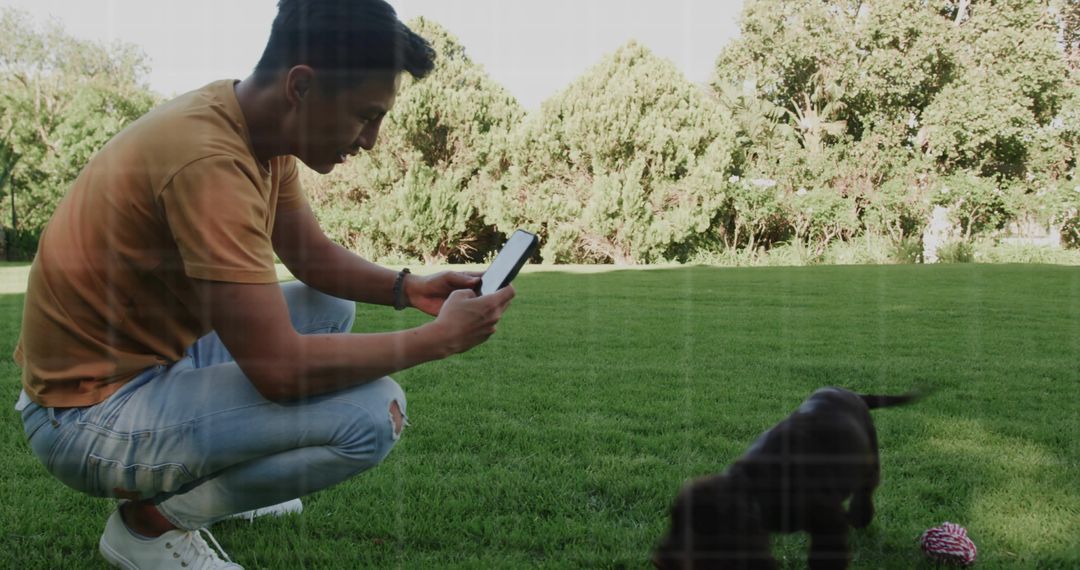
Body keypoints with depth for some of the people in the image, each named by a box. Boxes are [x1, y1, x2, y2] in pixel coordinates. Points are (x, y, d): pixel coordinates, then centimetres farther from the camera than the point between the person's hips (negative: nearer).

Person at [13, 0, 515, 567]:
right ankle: (152, 521, -3)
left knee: (332, 308, 19)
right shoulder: (209, 159, -29)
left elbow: (314, 255, 13)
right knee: (374, 413, -22)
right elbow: (279, 368, -31)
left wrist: (408, 287, -4)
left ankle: (202, 482, 15)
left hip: (156, 355, 10)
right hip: (90, 414, -10)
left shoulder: (260, 126, -1)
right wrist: (438, 337, -21)